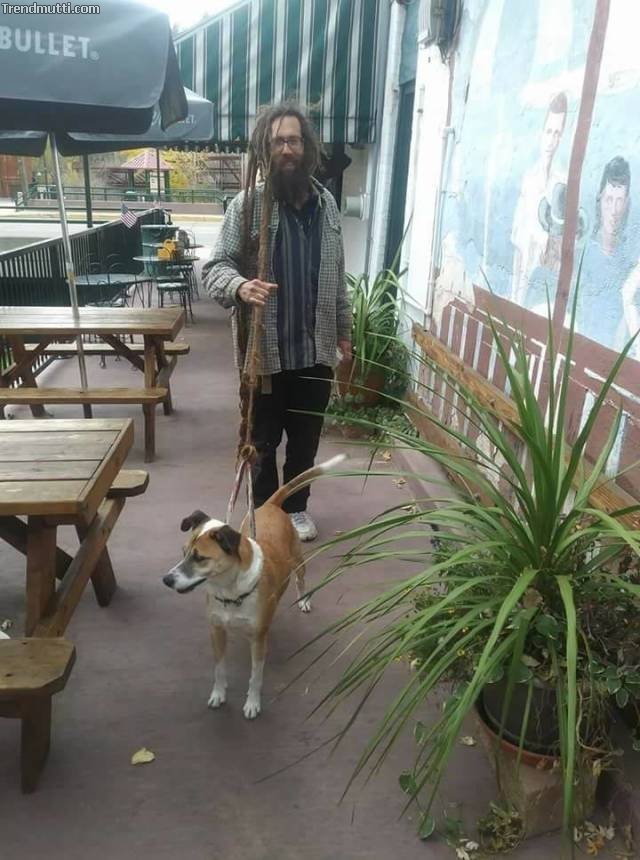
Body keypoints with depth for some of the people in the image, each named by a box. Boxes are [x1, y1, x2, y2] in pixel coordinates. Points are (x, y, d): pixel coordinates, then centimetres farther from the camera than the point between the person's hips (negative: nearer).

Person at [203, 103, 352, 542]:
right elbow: (215, 266, -11)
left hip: (316, 349, 4)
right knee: (263, 440, 11)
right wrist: (240, 286, -33)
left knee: (306, 439, 16)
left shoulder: (326, 204, 6)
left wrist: (344, 330, 14)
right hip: (266, 351, -4)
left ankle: (297, 507, 37)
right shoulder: (247, 204, -8)